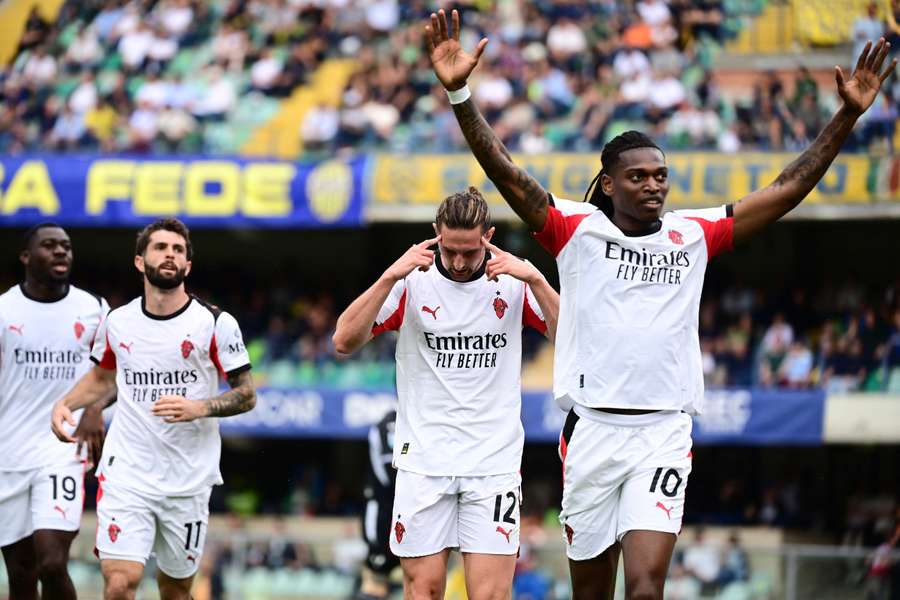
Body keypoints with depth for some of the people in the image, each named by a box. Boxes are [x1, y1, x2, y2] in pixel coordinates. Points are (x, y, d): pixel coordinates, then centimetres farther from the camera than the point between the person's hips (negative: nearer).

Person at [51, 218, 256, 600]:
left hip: (188, 479, -1)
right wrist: (65, 404, 4)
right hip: (127, 473, 1)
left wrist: (200, 407, -19)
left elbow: (246, 395, -1)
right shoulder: (117, 322, 4)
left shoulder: (216, 324, -5)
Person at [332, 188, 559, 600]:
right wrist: (389, 277, -18)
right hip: (424, 457, 0)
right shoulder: (411, 282, 0)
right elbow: (344, 342, -8)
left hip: (494, 464, 0)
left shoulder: (514, 284, 2)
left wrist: (536, 280, -18)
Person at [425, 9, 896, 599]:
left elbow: (789, 189, 8)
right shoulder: (579, 230, 2)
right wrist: (459, 92, -22)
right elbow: (506, 173, -9)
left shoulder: (694, 235, 8)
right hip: (591, 428, 0)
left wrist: (848, 114, 2)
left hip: (664, 435, 0)